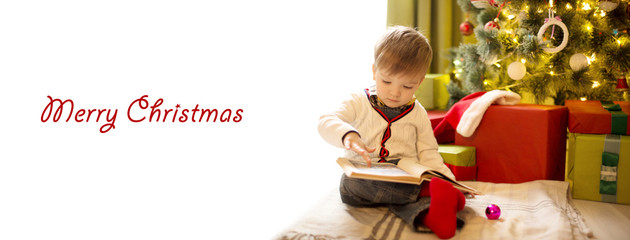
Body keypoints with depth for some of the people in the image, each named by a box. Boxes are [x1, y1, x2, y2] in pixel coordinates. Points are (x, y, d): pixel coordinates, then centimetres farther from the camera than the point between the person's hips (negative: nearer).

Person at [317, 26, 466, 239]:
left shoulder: (417, 114, 12)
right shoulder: (359, 102, 5)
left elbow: (428, 154, 12)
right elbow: (326, 122, -9)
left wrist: (448, 180, -7)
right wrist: (348, 135, -33)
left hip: (407, 178, 2)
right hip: (362, 178, -1)